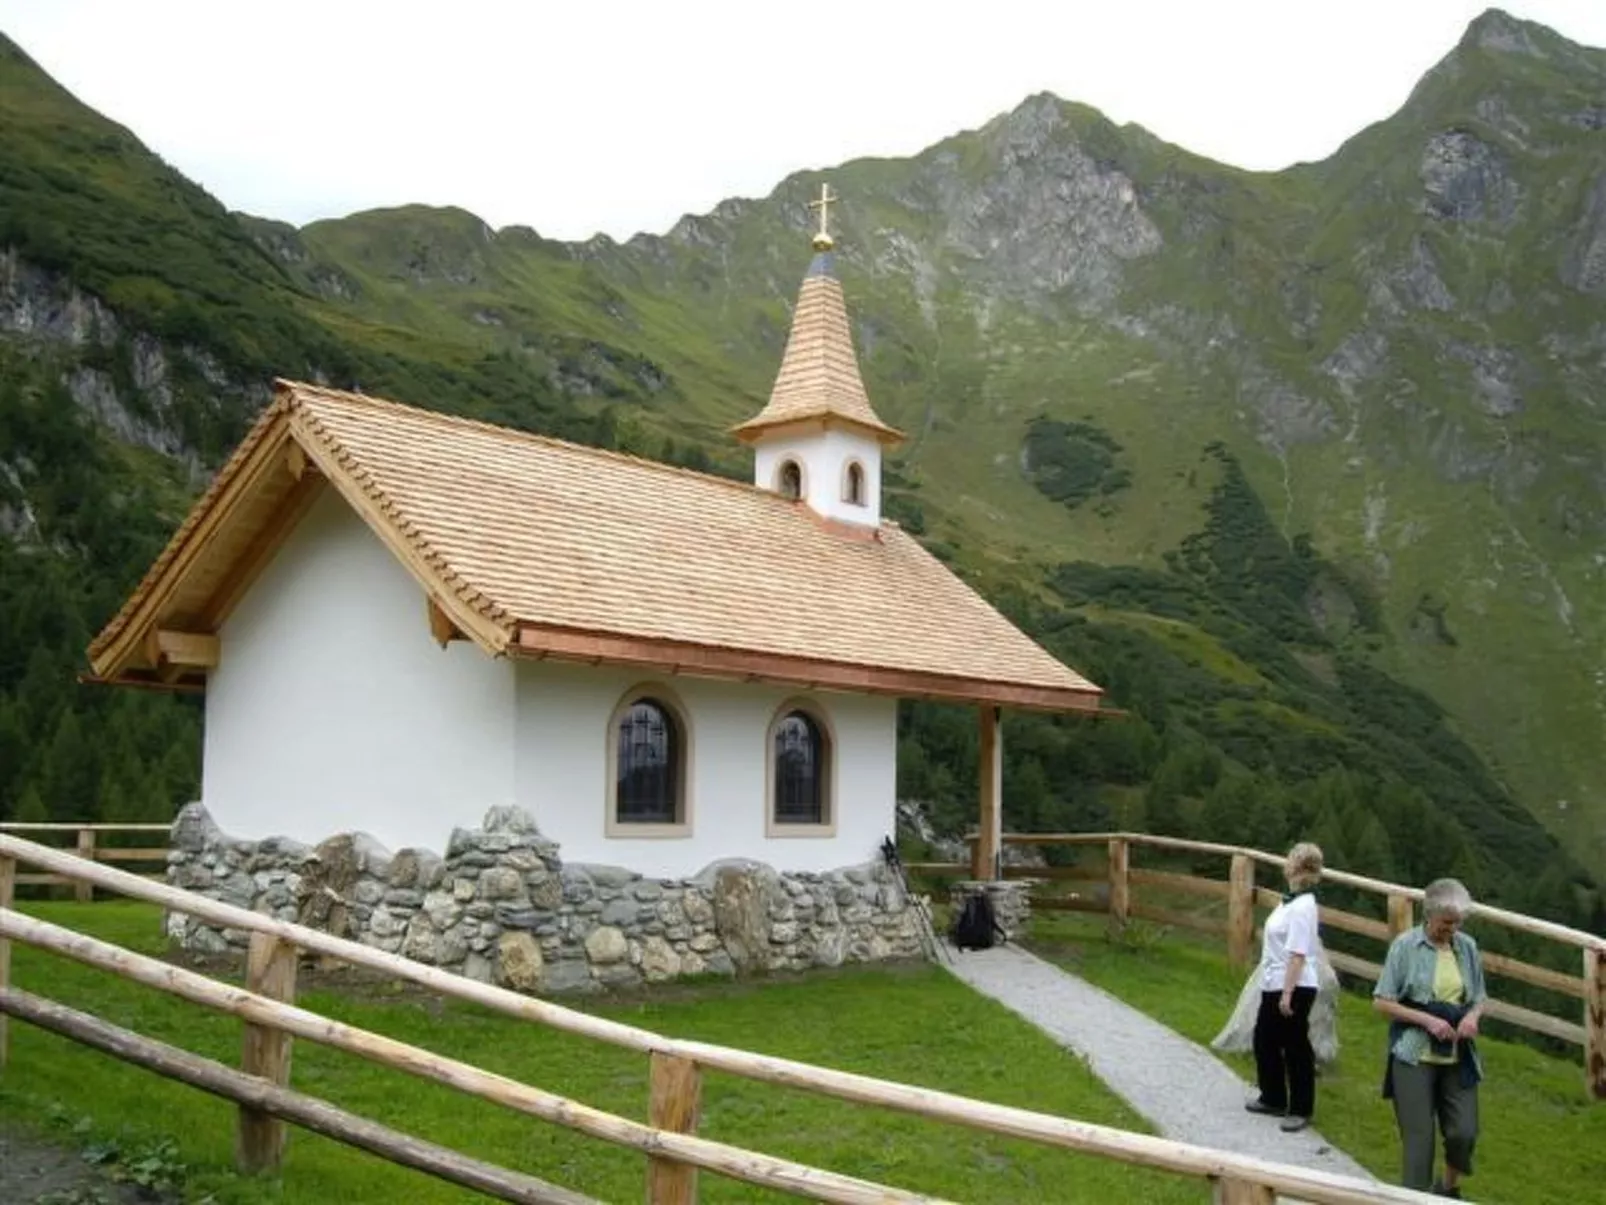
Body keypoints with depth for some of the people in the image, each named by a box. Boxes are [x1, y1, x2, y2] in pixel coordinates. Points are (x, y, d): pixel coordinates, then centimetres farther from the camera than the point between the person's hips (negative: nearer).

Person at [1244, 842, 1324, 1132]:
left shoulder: (1303, 906, -21)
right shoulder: (1291, 900, 9)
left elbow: (1298, 955, -23)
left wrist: (1288, 993, -24)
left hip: (1294, 989, -10)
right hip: (1274, 986, 10)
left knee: (1296, 1049, 3)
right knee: (1264, 1041, 19)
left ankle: (1301, 1110, 16)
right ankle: (1273, 1099, 33)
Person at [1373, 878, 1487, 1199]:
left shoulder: (1467, 947, 3)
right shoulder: (1406, 945, -10)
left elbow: (1479, 998, 15)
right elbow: (1381, 1002, -8)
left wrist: (1473, 1015, -8)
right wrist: (1427, 1020, -18)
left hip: (1458, 1057, 4)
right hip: (1415, 1056, -4)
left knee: (1464, 1132, 5)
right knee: (1418, 1139, 1)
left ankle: (1449, 1188, 33)